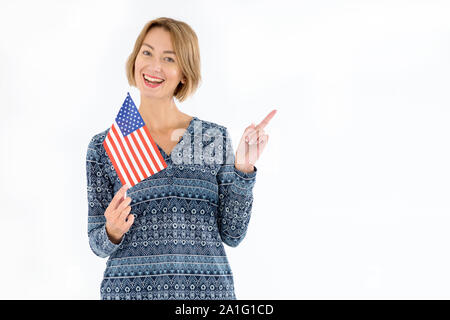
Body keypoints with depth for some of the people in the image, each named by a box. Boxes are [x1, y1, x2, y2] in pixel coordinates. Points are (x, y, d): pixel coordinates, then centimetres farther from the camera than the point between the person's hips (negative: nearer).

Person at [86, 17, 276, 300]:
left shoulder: (215, 138, 3)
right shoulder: (104, 147, 0)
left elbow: (232, 234, 0)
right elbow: (99, 244, 4)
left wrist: (244, 169, -10)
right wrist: (113, 233, -17)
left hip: (208, 287, 1)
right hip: (130, 288, 0)